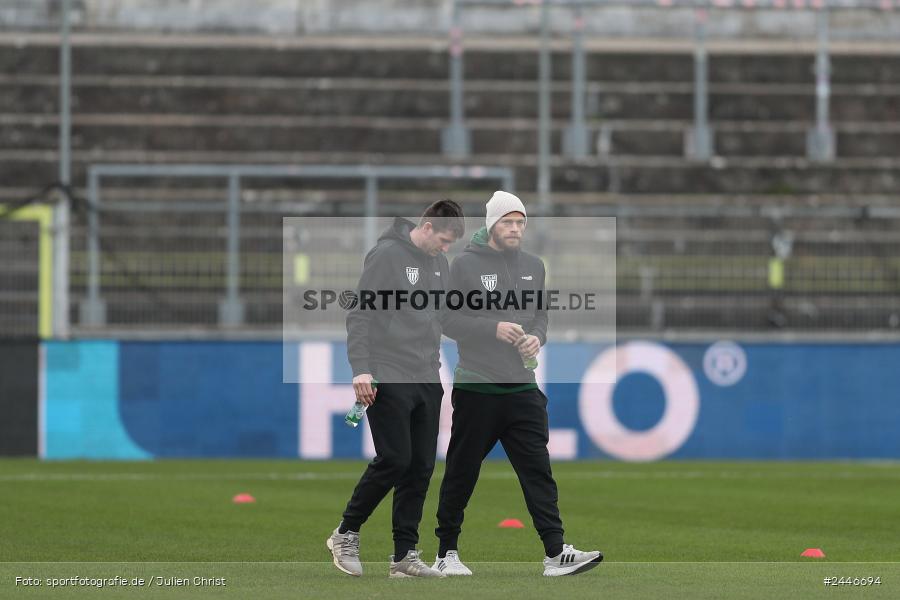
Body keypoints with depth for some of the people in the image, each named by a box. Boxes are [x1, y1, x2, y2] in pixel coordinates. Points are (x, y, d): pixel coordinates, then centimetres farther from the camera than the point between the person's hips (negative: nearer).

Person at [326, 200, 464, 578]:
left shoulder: (439, 263, 14)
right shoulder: (386, 255, -9)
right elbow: (360, 315, -13)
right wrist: (361, 368, -21)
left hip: (427, 380, 7)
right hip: (390, 379, -7)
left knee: (421, 467, 3)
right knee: (394, 459, -11)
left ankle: (405, 554, 7)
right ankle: (346, 534, 5)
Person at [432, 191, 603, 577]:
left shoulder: (533, 266, 14)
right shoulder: (466, 264, -3)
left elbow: (541, 312, 17)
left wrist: (536, 337, -5)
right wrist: (494, 329, -16)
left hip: (522, 386, 4)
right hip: (475, 387, -4)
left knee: (537, 469, -3)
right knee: (461, 472, 4)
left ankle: (555, 553, -8)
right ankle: (447, 552, 16)